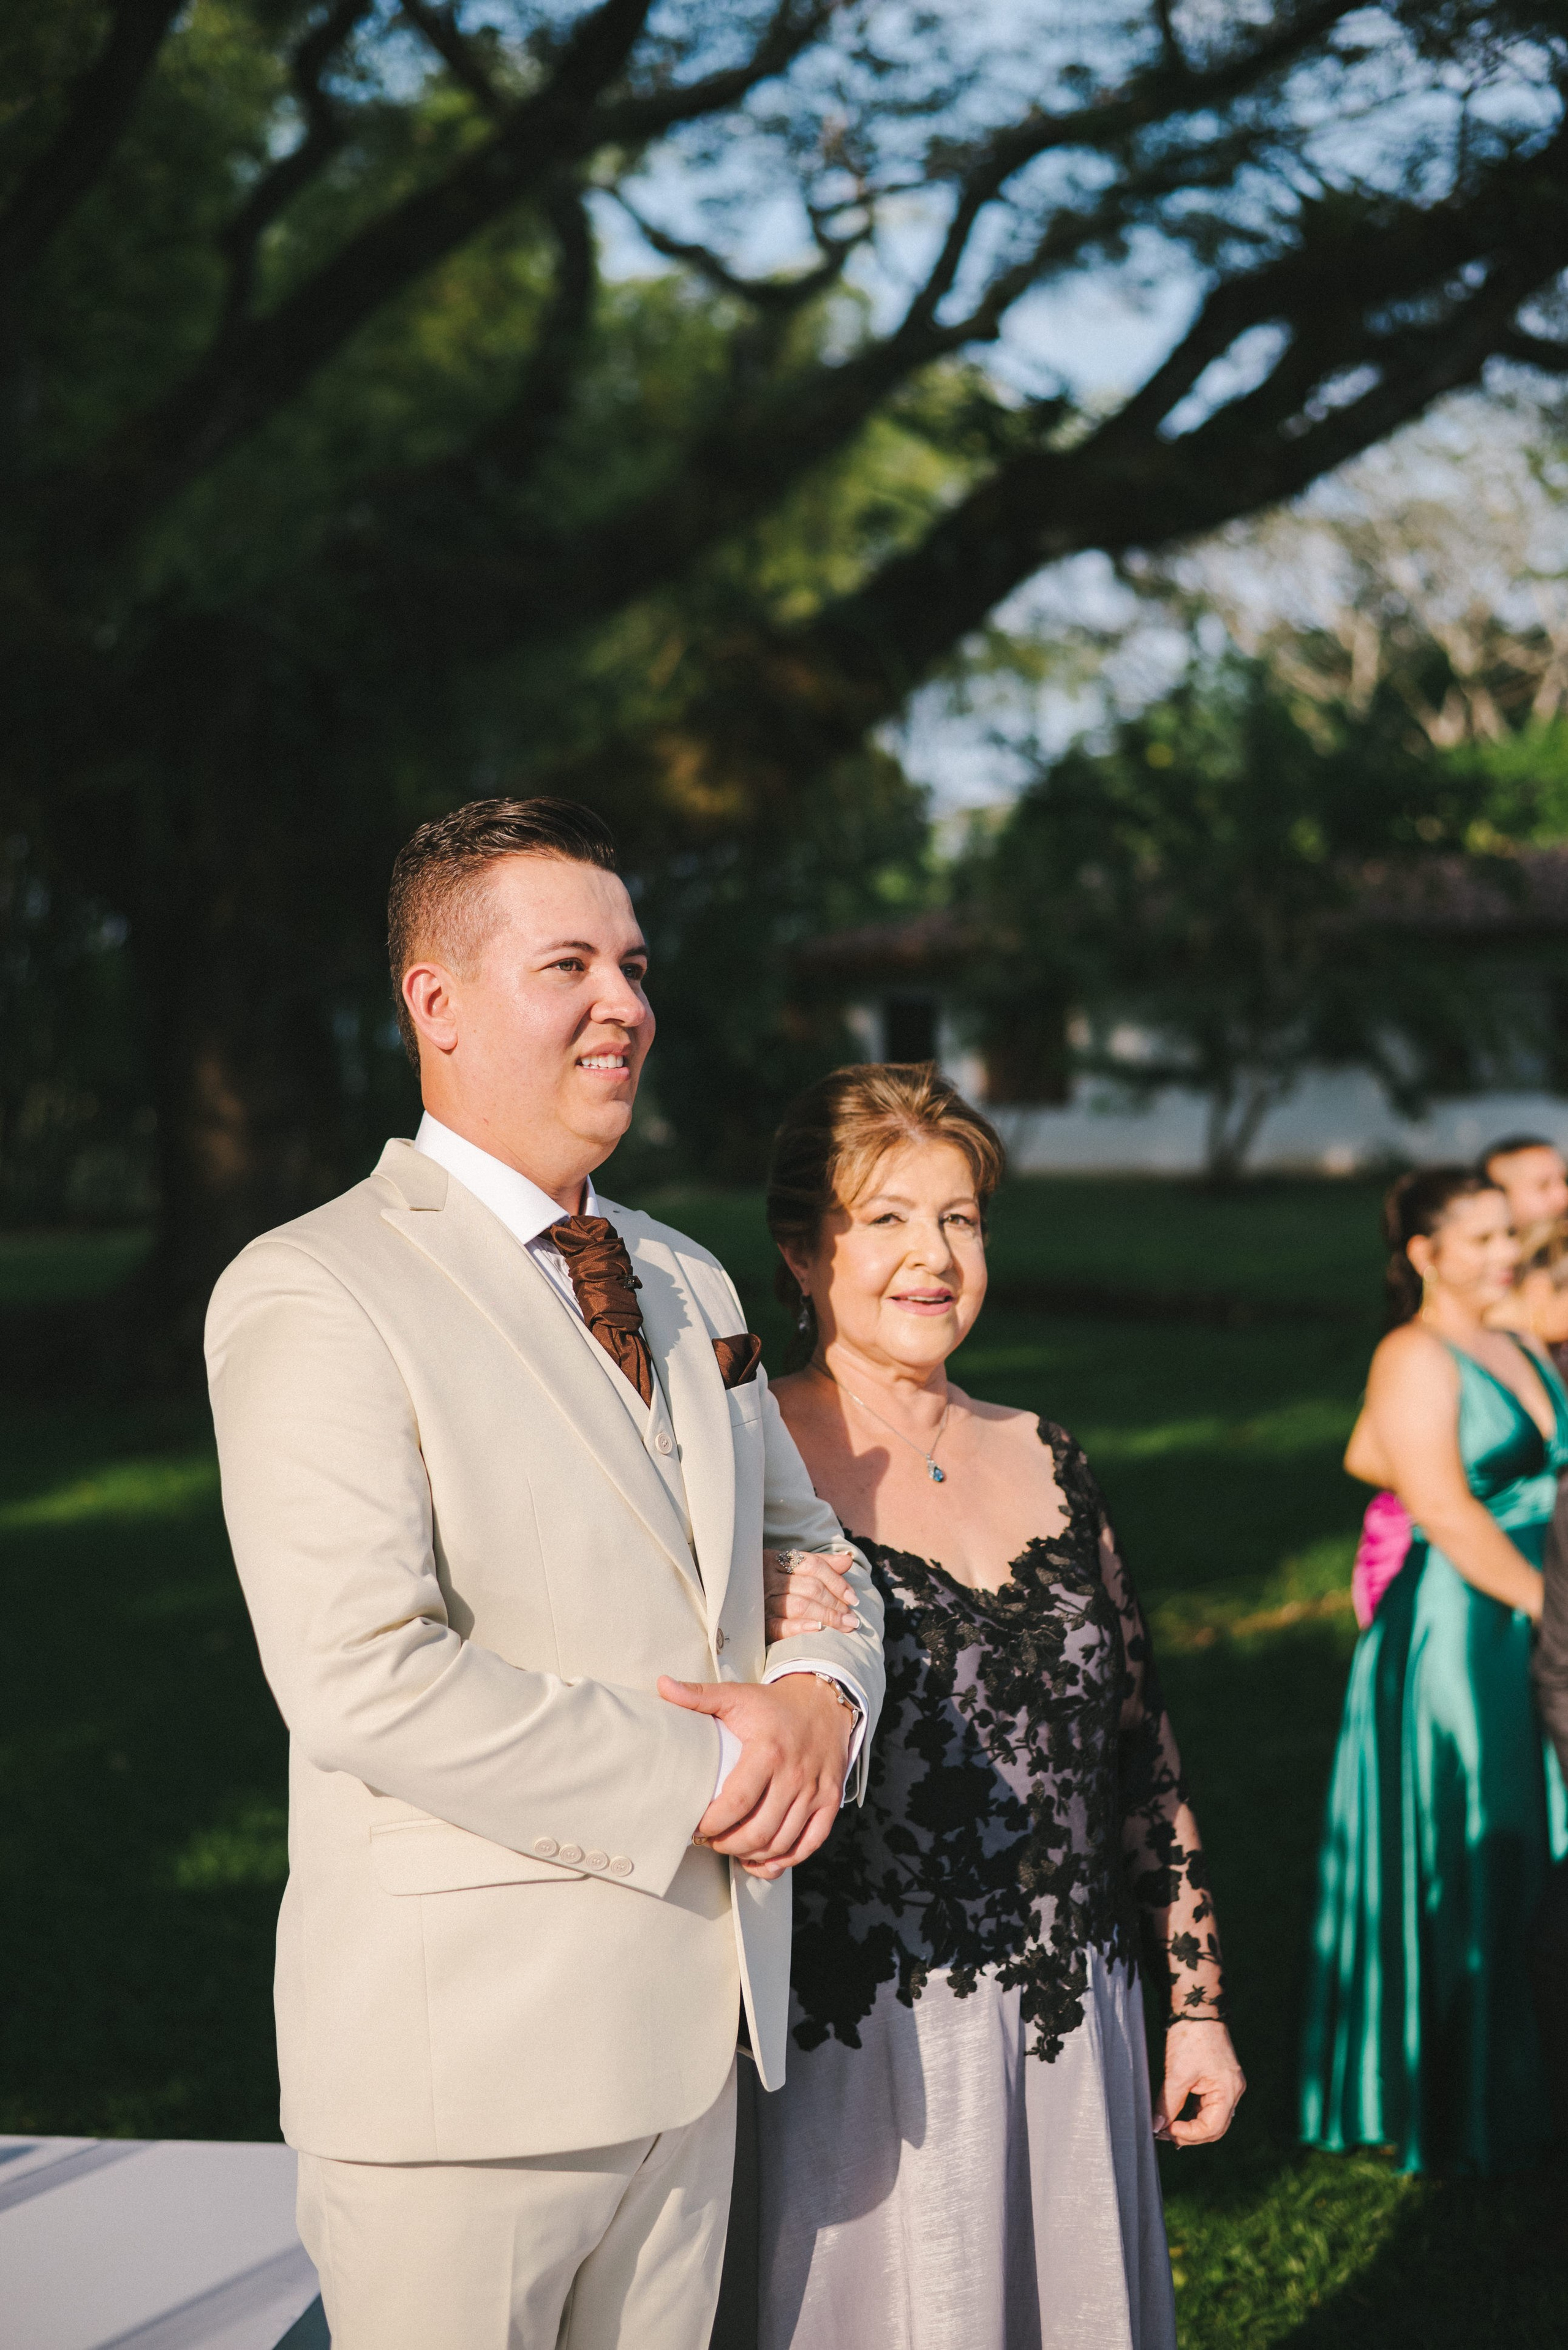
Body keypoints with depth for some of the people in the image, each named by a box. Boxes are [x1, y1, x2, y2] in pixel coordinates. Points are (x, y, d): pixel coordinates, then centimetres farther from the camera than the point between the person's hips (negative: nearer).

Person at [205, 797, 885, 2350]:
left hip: (694, 2044, 7)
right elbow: (365, 1679, -22)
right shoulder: (311, 1296, -12)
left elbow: (808, 1551, 21)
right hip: (464, 2067, -7)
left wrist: (818, 1693, -3)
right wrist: (698, 1776, -18)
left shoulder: (685, 1285, 15)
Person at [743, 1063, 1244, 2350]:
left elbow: (1144, 1761, 13)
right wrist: (770, 1656, -28)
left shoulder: (1047, 1464, 8)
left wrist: (1196, 1999, 12)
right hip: (863, 2048, -5)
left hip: (1073, 2034, 5)